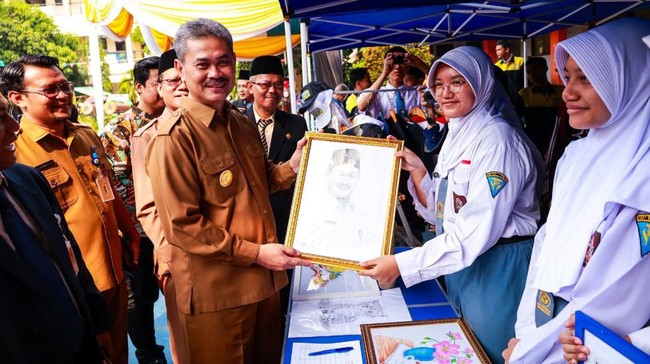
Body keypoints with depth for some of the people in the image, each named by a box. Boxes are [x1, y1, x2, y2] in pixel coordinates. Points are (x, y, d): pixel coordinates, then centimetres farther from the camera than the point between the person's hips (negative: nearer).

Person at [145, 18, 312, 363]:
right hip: (215, 291, -7)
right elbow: (181, 226, -18)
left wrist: (292, 167, 0)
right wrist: (255, 253, -19)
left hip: (264, 281, 8)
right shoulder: (174, 137, -17)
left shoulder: (244, 125, 8)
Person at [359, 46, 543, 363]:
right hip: (461, 265, 8)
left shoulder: (497, 139, -19)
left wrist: (402, 264, -25)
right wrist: (416, 169, -5)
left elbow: (478, 230, -26)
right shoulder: (458, 135, 8)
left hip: (497, 267, -8)